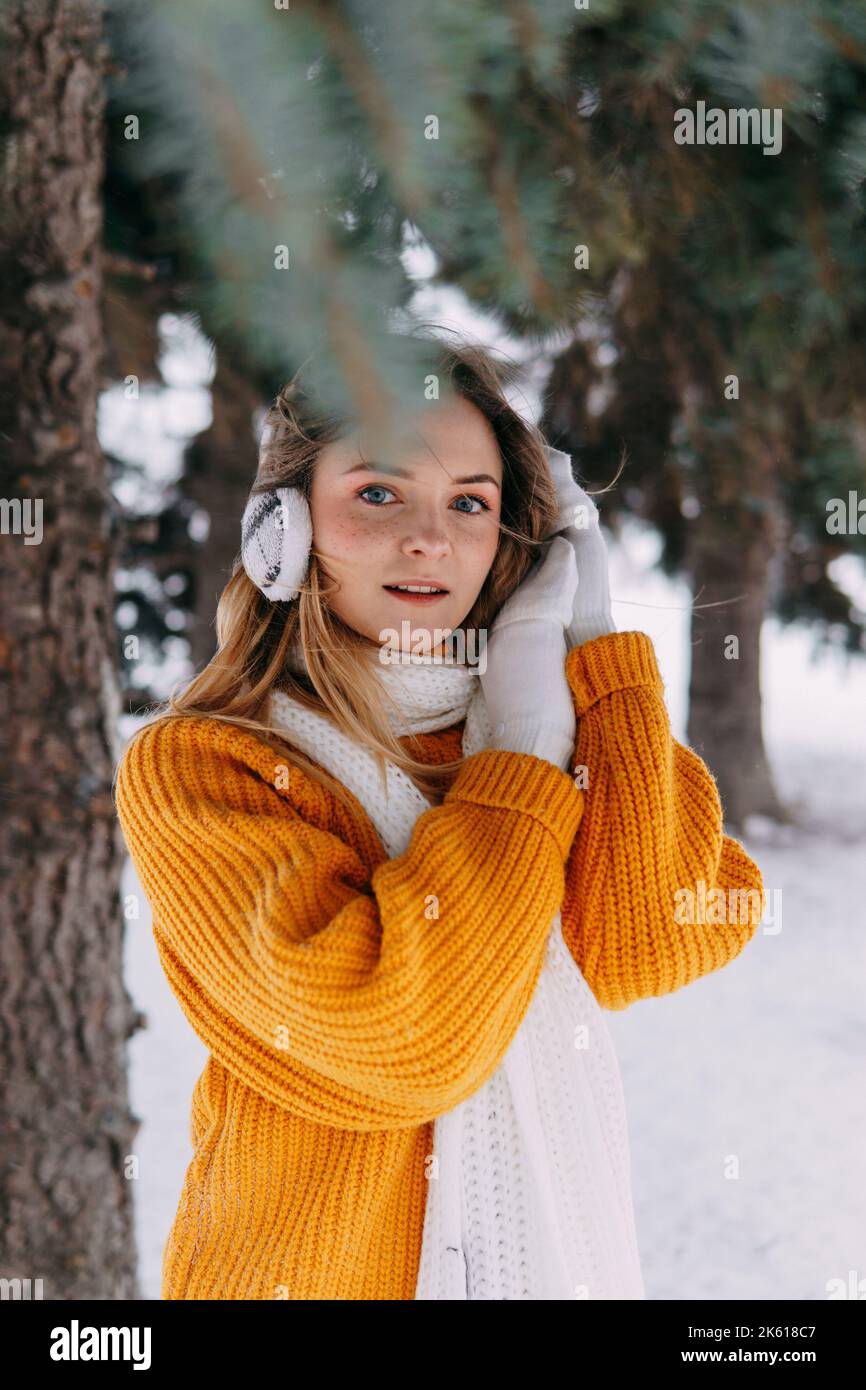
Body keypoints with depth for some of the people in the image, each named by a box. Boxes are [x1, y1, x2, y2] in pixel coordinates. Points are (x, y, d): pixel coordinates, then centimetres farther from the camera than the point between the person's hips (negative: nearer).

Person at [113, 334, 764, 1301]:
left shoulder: (581, 716, 0)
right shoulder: (189, 766, -15)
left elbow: (653, 950, -17)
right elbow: (400, 1037, -27)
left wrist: (595, 639, -13)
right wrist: (523, 744, -18)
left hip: (564, 1254, 5)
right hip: (316, 1272, -4)